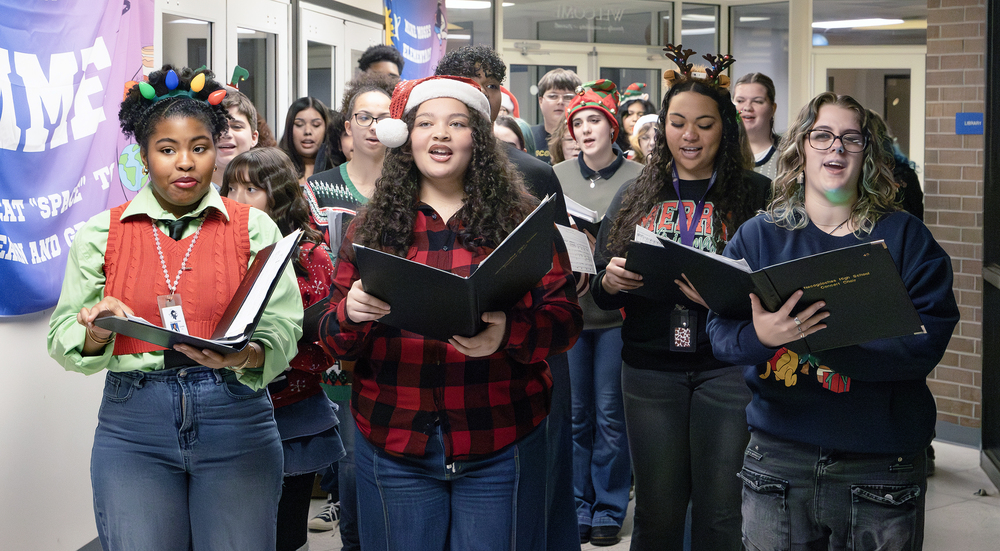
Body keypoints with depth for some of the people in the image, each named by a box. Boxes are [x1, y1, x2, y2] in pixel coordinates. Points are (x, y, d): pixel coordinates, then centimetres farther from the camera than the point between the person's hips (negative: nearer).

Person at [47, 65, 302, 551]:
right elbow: (62, 341, 5)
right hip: (133, 425, 0)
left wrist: (244, 356, -24)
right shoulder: (101, 234, 6)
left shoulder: (254, 228, 3)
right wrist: (97, 330, -17)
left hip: (235, 420, 0)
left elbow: (284, 328, -3)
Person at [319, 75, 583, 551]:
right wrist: (351, 313, -16)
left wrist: (508, 334, -22)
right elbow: (334, 340, 8)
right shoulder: (371, 227, 7)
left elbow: (565, 319, -2)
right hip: (394, 445, 2)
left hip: (498, 447, -1)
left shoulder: (521, 218, 3)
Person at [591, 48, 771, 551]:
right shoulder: (634, 197, 10)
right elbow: (599, 293, 13)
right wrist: (609, 282, -10)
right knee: (656, 510, 11)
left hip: (729, 370, -2)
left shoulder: (756, 195, 0)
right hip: (650, 371, 3)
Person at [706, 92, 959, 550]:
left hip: (881, 461, -1)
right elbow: (719, 331, -3)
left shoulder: (904, 236, 1)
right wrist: (759, 336, -27)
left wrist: (822, 337, -23)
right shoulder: (758, 235, 5)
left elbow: (929, 338, -12)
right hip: (778, 456, 1)